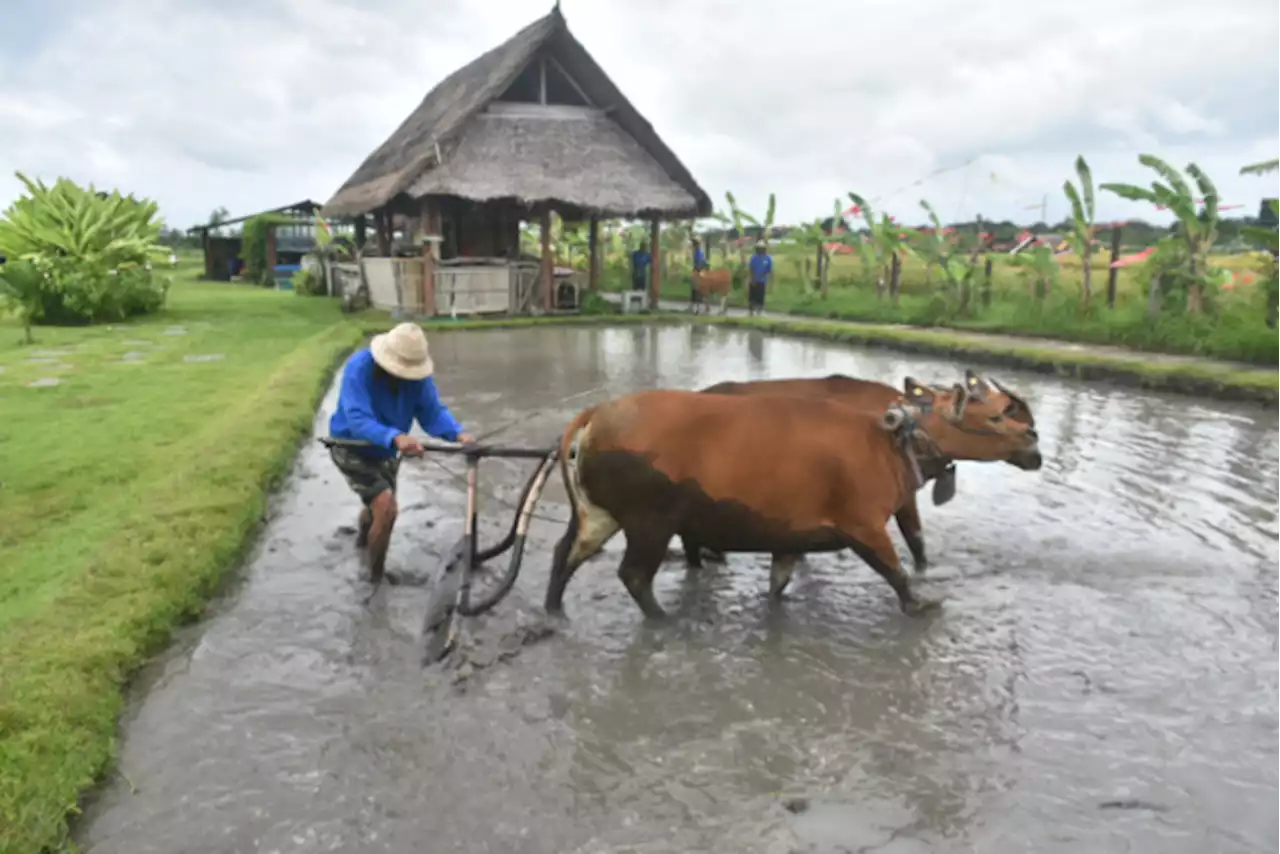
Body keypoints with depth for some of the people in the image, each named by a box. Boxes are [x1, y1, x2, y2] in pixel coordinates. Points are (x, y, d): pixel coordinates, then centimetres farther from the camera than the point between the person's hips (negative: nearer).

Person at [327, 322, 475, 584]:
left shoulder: (418, 373, -18)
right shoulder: (359, 368, -33)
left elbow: (433, 410, -22)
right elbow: (358, 420, -43)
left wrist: (458, 433, -43)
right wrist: (396, 437, -60)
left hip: (385, 451, 6)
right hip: (351, 448, -6)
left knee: (376, 505, 27)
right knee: (386, 507, -22)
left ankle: (363, 537, 64)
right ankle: (374, 576, 0)